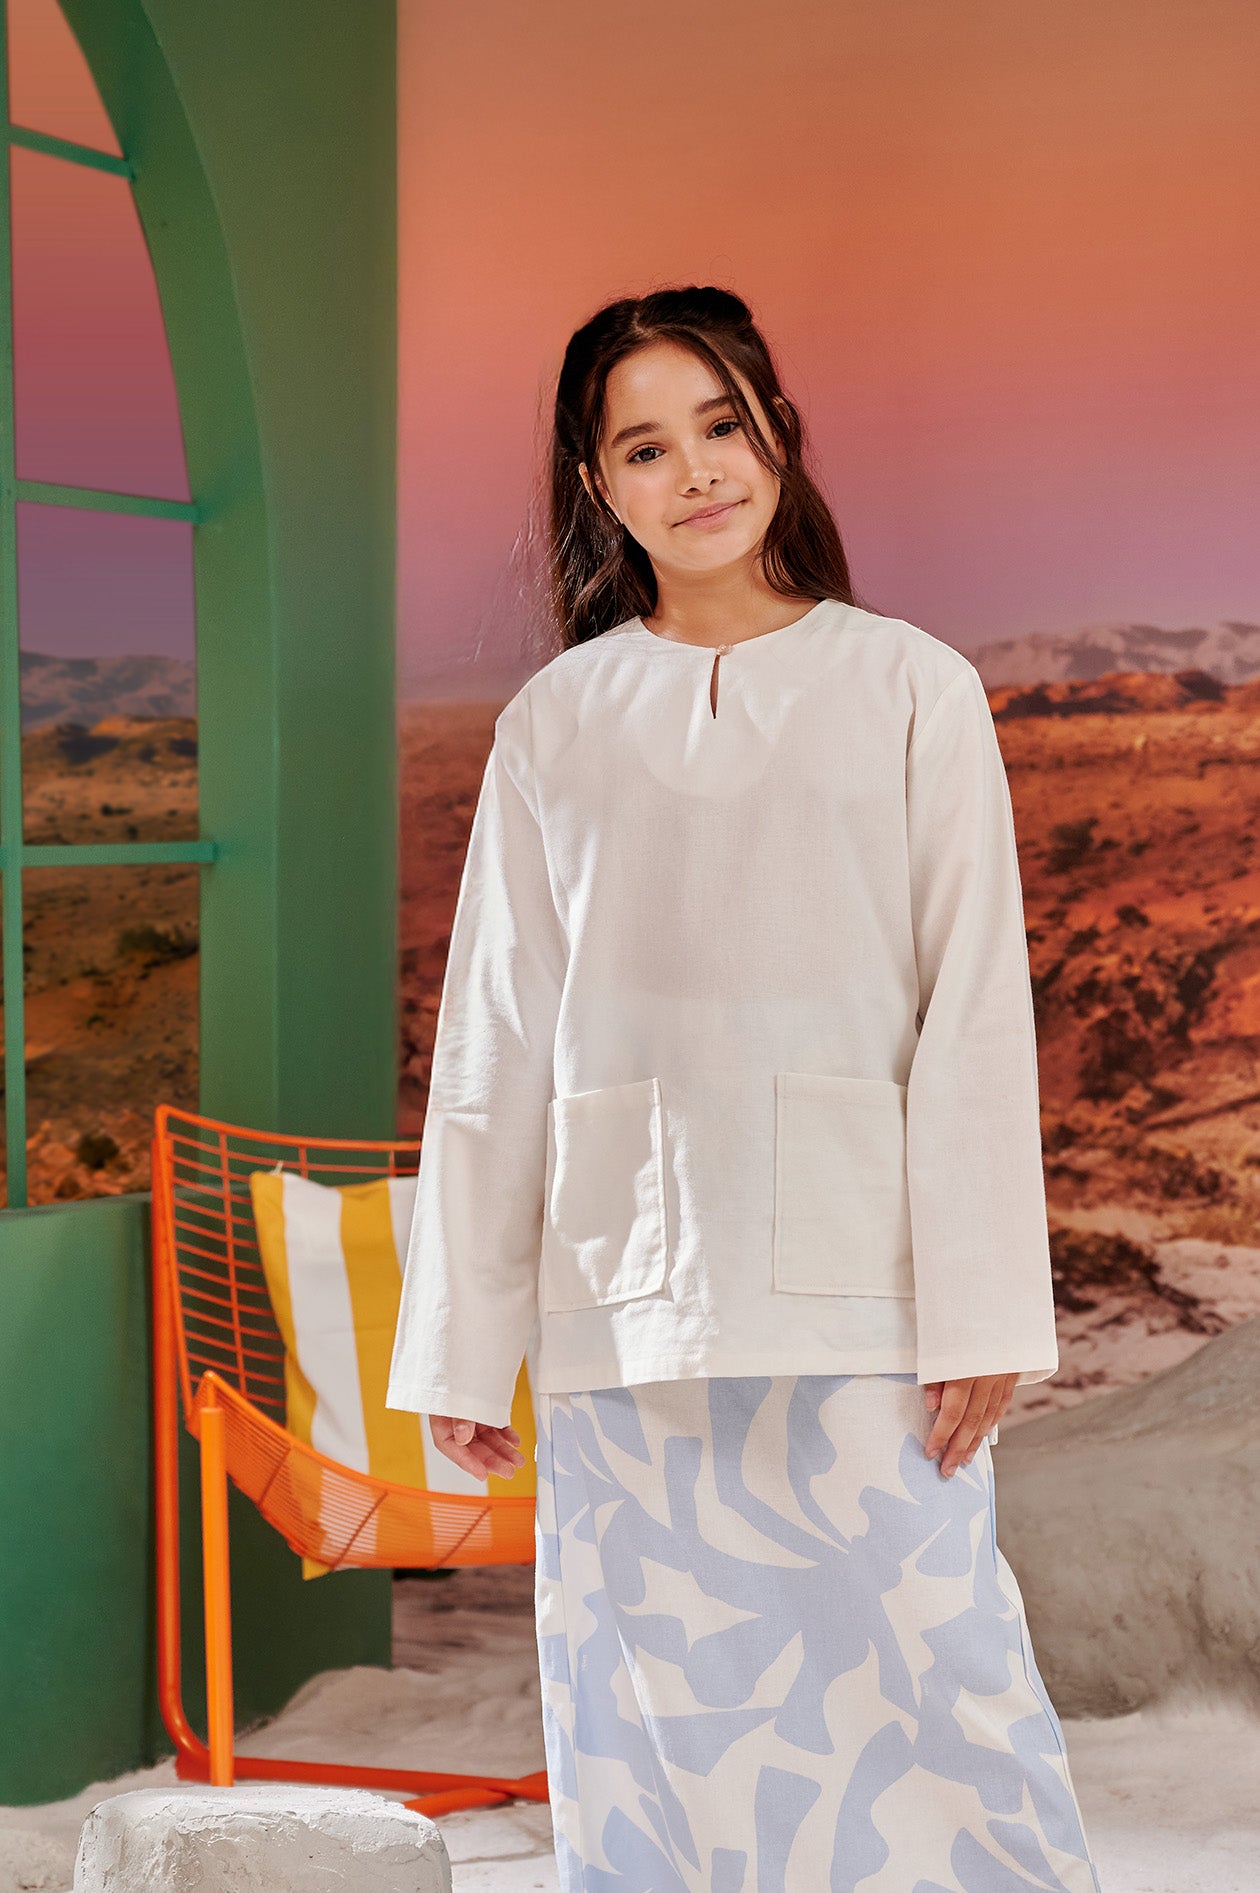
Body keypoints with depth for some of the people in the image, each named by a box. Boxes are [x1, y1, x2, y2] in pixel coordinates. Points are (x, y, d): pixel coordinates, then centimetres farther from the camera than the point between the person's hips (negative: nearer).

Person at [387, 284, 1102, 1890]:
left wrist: (978, 1312, -7)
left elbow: (974, 1014, -1)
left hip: (853, 1279, -2)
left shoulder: (910, 690, 3)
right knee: (663, 1716, 6)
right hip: (630, 1288, 2)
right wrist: (463, 1342, 7)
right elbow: (493, 1044, 8)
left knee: (914, 1691, -1)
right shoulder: (555, 724, 8)